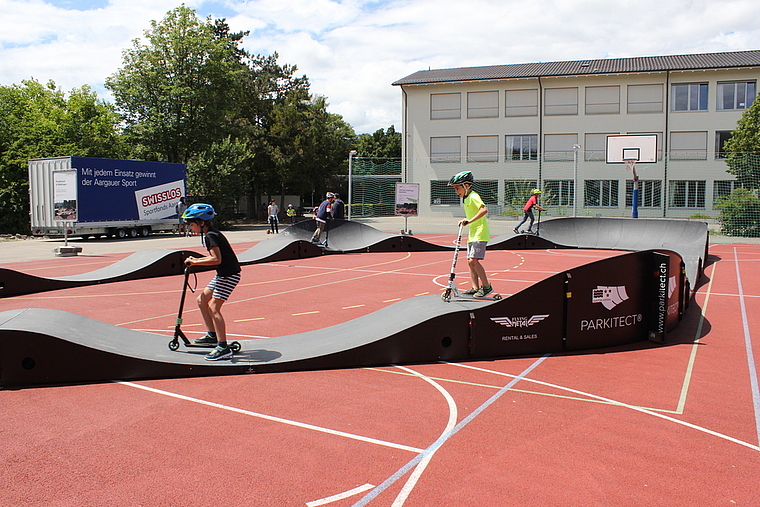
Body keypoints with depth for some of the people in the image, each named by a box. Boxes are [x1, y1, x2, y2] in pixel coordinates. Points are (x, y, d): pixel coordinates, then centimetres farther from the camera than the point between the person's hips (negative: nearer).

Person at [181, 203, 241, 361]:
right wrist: (196, 259, 9)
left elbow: (216, 259, -28)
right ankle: (212, 335, 26)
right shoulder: (210, 234, 12)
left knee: (213, 308, -13)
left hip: (229, 275, -11)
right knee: (202, 300, 16)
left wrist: (194, 262, -21)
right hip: (223, 274, 11)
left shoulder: (210, 236, -18)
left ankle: (223, 348, -12)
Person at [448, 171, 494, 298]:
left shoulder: (473, 196, -13)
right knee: (470, 261, 7)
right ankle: (475, 288, 11)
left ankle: (487, 286, -8)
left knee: (473, 260, -16)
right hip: (472, 235, 10)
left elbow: (484, 210, -28)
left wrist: (470, 221, -30)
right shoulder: (466, 198, 17)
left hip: (480, 234, -10)